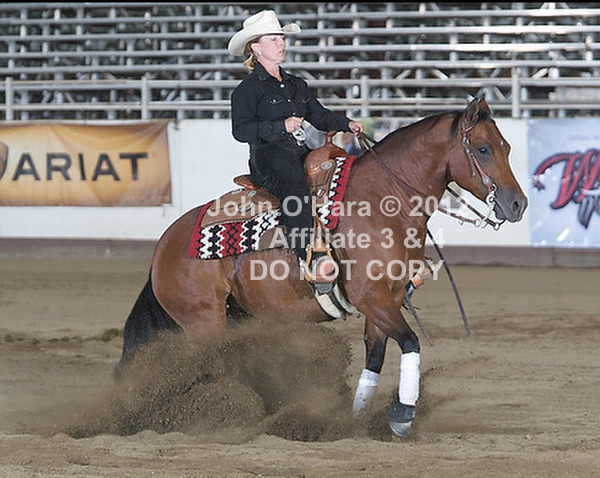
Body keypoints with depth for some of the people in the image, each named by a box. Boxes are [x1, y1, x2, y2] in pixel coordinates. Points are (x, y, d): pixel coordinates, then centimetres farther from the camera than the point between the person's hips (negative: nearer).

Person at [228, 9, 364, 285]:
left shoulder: (296, 85, 24)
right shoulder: (248, 89, 1)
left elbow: (319, 116, 22)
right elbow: (241, 130, -10)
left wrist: (347, 125, 4)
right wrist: (282, 126, -18)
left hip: (301, 154, 8)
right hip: (268, 156, -8)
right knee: (295, 186, -38)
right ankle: (305, 255, -51)